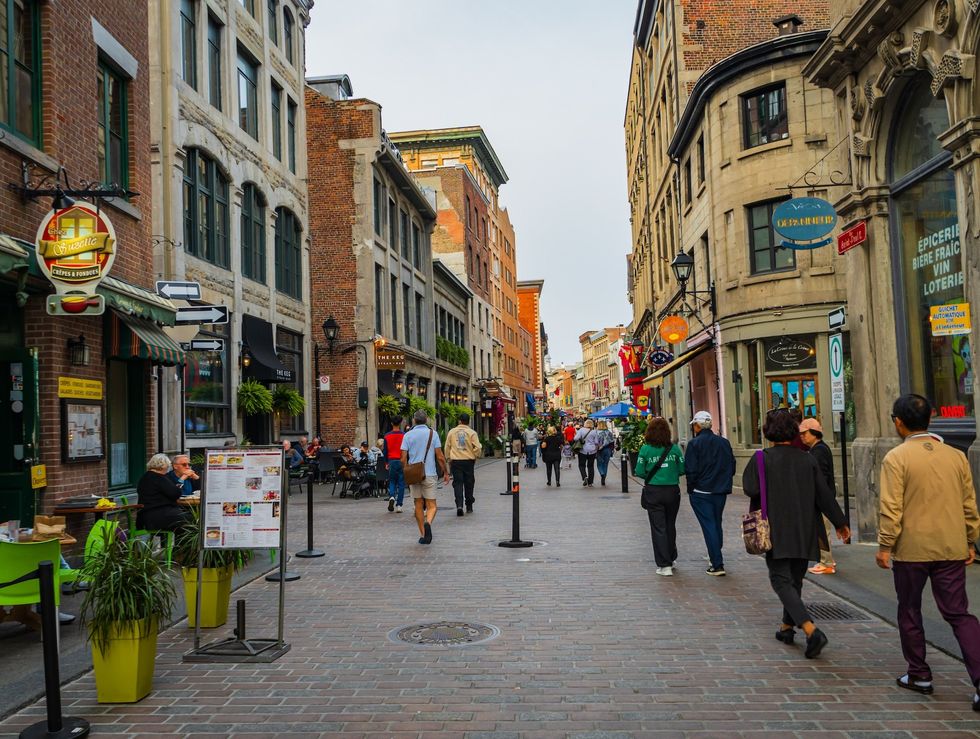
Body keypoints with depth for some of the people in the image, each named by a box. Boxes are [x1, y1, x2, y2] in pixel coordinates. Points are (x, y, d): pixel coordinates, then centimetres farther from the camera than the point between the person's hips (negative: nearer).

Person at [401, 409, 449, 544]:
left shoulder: (408, 435, 2)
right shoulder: (433, 434, -2)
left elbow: (403, 459, -1)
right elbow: (440, 457, -5)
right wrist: (446, 472, 6)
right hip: (429, 474, -2)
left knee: (418, 505, 12)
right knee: (431, 505, 2)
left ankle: (423, 534, 12)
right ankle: (428, 523, -28)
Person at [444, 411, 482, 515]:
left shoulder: (452, 432, 3)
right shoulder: (472, 433, -3)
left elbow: (447, 447, 8)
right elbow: (477, 448, -7)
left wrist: (448, 459, 20)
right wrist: (475, 456, 12)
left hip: (455, 461, 0)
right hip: (468, 460, 0)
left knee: (457, 483, 1)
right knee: (468, 484, 11)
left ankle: (459, 505, -16)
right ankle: (469, 507, 19)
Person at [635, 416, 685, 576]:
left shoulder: (645, 449, -9)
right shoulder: (674, 448, -5)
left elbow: (639, 472, -9)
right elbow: (682, 469, -4)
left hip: (653, 492, -2)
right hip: (672, 491, 2)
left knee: (658, 528, 3)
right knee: (670, 526, 19)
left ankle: (664, 565, -1)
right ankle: (671, 559, 32)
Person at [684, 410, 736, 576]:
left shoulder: (694, 444, -12)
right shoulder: (724, 442, 4)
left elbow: (691, 470, -14)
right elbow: (732, 467, 8)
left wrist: (691, 489, -1)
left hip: (701, 493, -5)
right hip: (721, 491, 5)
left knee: (708, 526, -3)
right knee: (717, 524, 19)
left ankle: (717, 565, -6)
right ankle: (716, 557, 32)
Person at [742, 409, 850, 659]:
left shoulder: (762, 459, -11)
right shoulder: (807, 460, 1)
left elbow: (750, 488, -17)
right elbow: (824, 495, 3)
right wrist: (840, 523, 12)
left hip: (776, 531, -5)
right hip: (805, 532, 5)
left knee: (781, 580, -5)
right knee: (795, 580, 19)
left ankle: (811, 631, -21)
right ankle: (787, 627, 32)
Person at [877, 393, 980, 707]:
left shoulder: (896, 458, -11)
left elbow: (891, 508, -14)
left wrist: (884, 546, -7)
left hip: (911, 550, -4)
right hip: (951, 550, 4)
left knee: (910, 613, 13)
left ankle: (919, 675, 24)